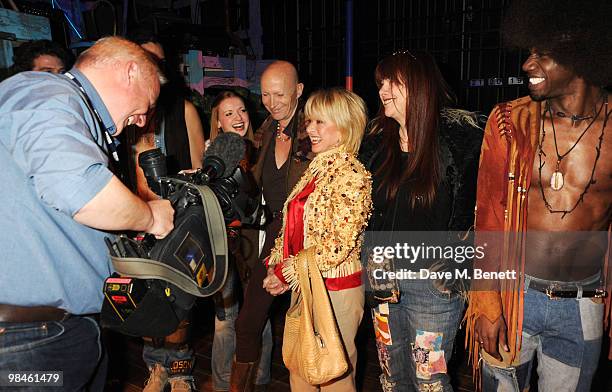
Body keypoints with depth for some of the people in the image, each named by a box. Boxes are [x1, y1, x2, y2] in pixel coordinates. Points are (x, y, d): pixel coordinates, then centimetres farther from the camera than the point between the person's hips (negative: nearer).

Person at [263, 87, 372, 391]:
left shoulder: (352, 175, -16)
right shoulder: (316, 168, 9)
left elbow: (338, 245, -22)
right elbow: (292, 228, 12)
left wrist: (289, 273, -16)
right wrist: (277, 265, 0)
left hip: (336, 288, -8)